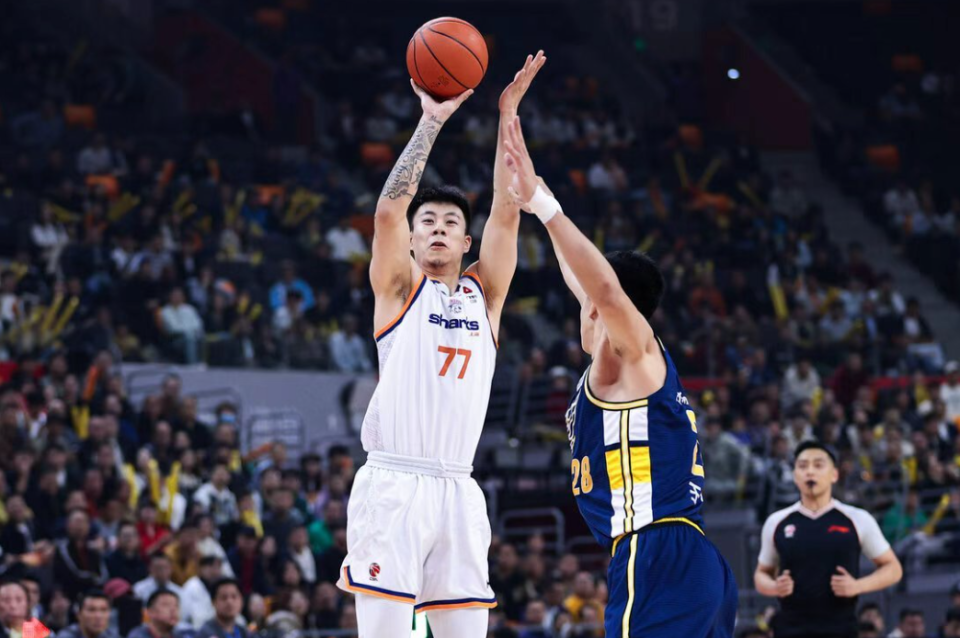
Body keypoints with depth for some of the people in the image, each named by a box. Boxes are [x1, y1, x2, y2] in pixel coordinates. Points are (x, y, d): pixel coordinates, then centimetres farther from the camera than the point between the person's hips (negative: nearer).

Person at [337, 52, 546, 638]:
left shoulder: (484, 293, 15)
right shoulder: (399, 288, 7)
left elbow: (507, 214, 5)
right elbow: (389, 209, -8)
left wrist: (508, 116, 0)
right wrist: (431, 121, -10)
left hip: (458, 491, 4)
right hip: (393, 484, -4)